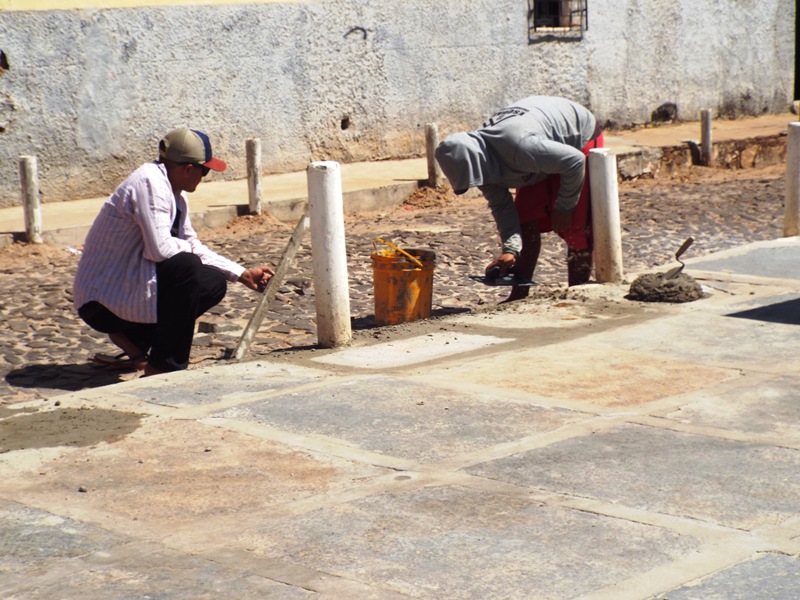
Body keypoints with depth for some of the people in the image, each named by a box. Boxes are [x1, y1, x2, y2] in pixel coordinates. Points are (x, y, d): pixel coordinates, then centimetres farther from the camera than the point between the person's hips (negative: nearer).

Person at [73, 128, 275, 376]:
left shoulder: (175, 193, 8)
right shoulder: (149, 182, -20)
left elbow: (193, 245, 18)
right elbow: (159, 249, -29)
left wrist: (243, 274, 13)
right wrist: (189, 248, -7)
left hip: (129, 286, 10)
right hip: (102, 301, -10)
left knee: (214, 283, 6)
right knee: (186, 266, -27)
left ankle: (134, 340, 8)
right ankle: (164, 366, -17)